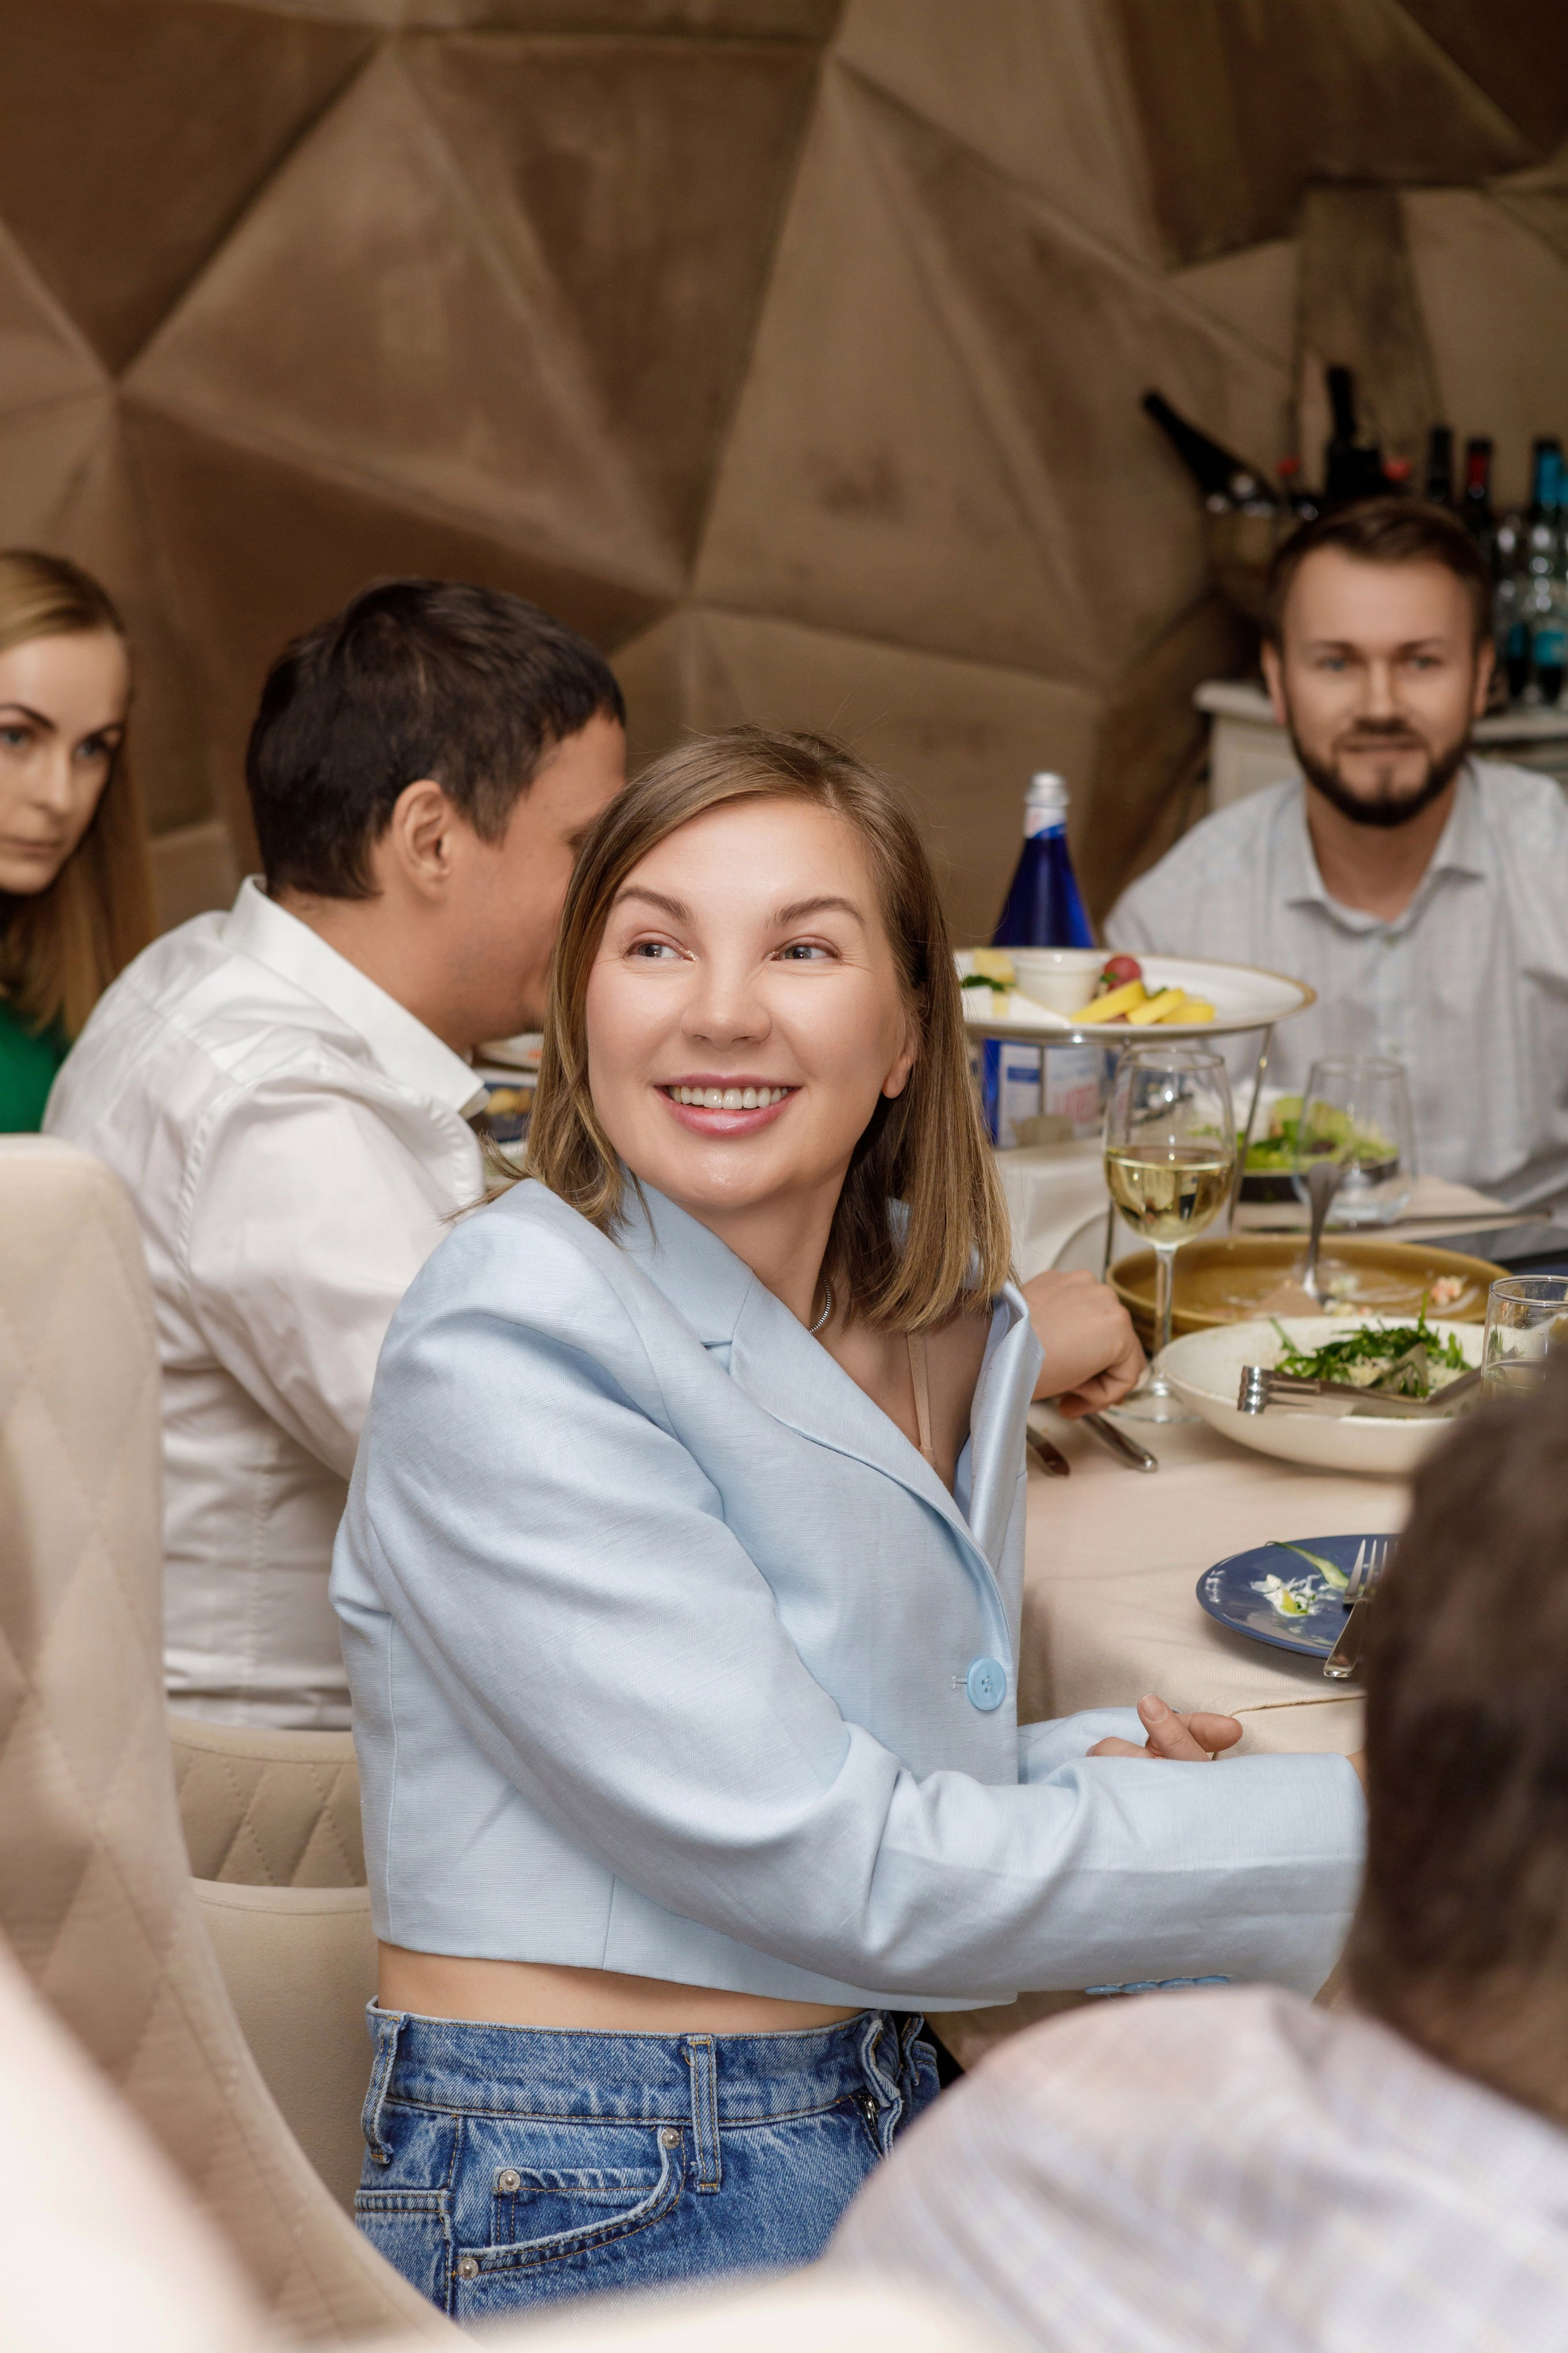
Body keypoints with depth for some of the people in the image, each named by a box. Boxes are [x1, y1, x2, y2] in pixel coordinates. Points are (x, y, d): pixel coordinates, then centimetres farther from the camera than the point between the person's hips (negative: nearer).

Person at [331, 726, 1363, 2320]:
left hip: (886, 2114, 7)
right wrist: (1365, 1832, -14)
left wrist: (1083, 1770, -4)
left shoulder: (944, 1322, 6)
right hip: (601, 2221, -7)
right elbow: (824, 1866, -19)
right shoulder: (505, 1348, -17)